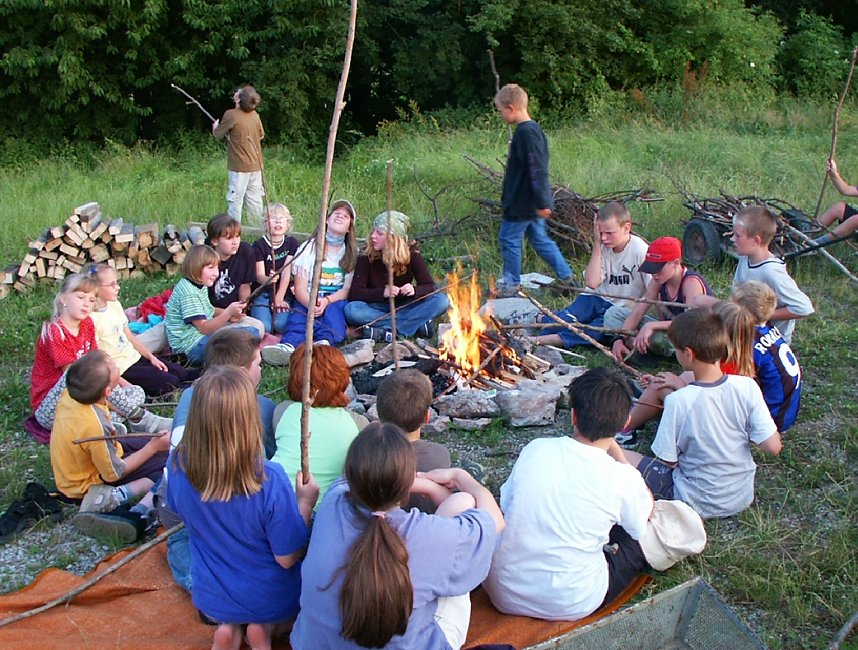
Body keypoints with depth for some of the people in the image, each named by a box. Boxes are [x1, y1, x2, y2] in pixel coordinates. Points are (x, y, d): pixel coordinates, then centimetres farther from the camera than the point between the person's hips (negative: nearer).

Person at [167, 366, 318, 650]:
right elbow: (287, 558, -22)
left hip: (210, 601, 4)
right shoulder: (269, 480, -35)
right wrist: (305, 503, -9)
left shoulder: (179, 464, -22)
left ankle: (227, 627, 10)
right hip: (272, 603, -3)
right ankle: (265, 627, 6)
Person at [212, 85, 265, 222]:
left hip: (239, 166, -6)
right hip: (256, 165, 6)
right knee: (254, 200, 12)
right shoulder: (255, 115, 3)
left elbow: (218, 135, -2)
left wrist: (215, 126, 19)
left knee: (235, 200, -1)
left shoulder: (231, 115, -14)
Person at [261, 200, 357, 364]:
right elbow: (300, 287, -1)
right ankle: (289, 346, -66)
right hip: (308, 299, 0)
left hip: (336, 301, 1)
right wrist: (311, 303, -25)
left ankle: (325, 343, -66)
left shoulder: (352, 253, 13)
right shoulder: (310, 247, 9)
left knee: (332, 310, -35)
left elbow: (347, 290, 2)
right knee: (300, 312, -34)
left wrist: (327, 300, -20)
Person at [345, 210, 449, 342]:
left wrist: (415, 291, -34)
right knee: (352, 309, -34)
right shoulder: (366, 258, -11)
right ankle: (417, 324, -28)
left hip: (403, 308, 1)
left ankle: (386, 330, -28)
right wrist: (382, 292, -33)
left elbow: (430, 287, -11)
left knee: (441, 301, -23)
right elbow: (354, 294, -17)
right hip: (378, 308, 0)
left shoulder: (412, 255, -8)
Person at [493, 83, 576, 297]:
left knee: (509, 239, 2)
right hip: (530, 202, 10)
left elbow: (537, 169, -24)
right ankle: (566, 277, 19)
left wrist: (542, 202, -24)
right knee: (540, 239, 15)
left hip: (522, 202, -10)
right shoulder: (532, 129, 11)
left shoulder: (526, 132, -20)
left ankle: (510, 284, 14)